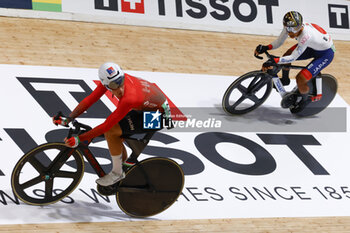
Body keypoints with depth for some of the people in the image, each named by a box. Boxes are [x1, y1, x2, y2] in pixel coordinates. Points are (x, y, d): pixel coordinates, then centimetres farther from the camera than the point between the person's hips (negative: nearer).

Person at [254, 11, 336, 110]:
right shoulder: (289, 27, -20)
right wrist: (265, 48, -26)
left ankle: (305, 99, 13)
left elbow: (293, 58, -37)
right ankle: (285, 80, 28)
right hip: (313, 47, 8)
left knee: (300, 79, -18)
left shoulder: (306, 35, -40)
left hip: (326, 53, -8)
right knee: (286, 56, -2)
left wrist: (273, 61, -46)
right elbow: (279, 42, -8)